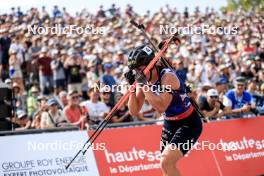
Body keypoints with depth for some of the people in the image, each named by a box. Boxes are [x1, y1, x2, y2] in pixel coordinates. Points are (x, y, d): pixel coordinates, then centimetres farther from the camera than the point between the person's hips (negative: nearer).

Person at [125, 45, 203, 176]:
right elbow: (134, 111, -7)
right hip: (170, 124, 8)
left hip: (188, 124, -8)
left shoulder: (168, 76, -25)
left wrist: (144, 84, -34)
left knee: (166, 162, -22)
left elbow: (161, 107, -35)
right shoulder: (143, 79, -4)